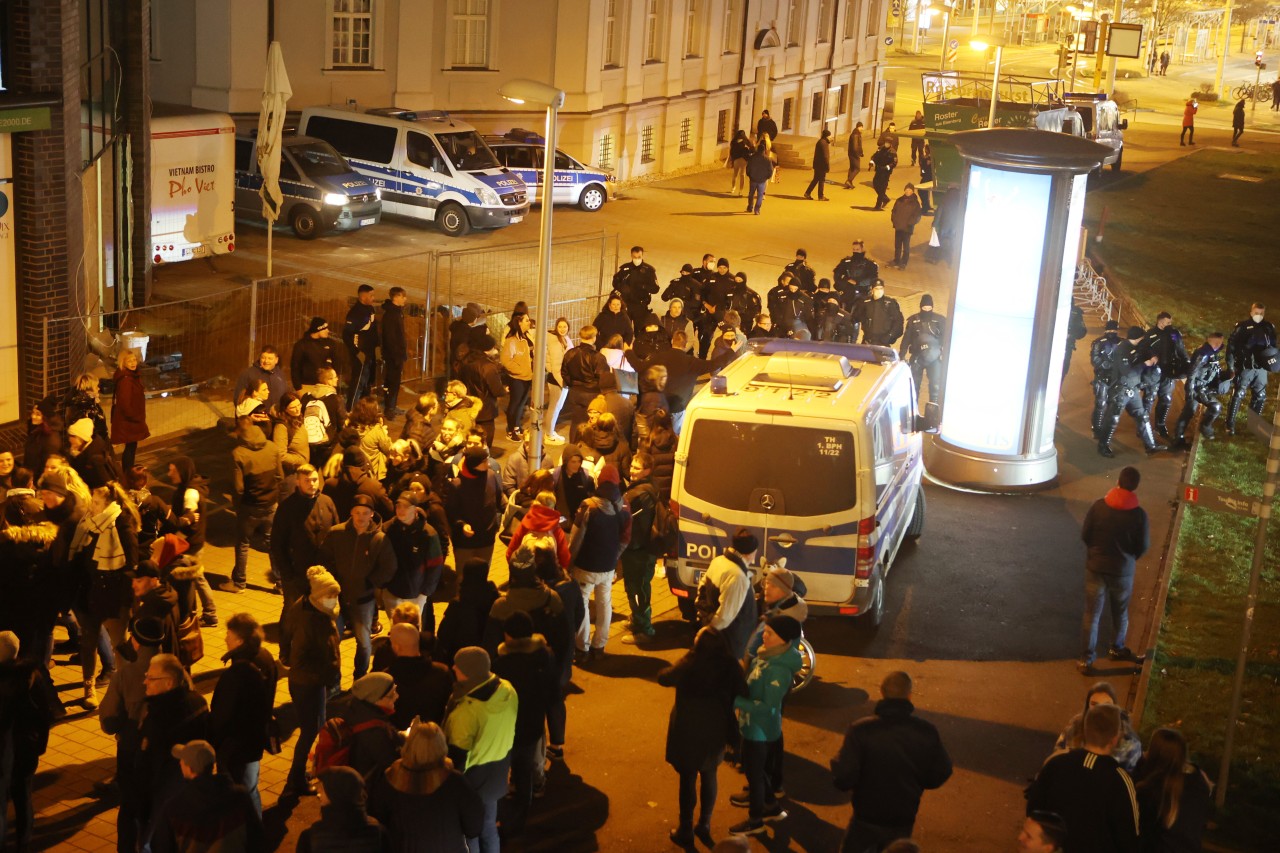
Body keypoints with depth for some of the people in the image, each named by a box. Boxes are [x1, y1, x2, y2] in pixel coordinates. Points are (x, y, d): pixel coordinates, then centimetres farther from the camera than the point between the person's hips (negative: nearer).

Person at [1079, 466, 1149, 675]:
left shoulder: (1098, 506, -14)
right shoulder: (1139, 514, -16)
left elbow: (1085, 535, -5)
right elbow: (1144, 546, -7)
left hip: (1096, 567, 0)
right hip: (1123, 570, 0)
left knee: (1092, 613, 9)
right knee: (1120, 612, 22)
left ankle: (1087, 657, 11)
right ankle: (1117, 648, 39)